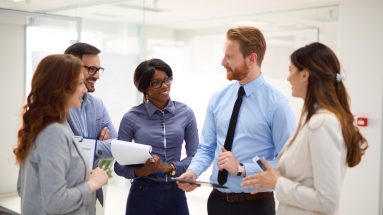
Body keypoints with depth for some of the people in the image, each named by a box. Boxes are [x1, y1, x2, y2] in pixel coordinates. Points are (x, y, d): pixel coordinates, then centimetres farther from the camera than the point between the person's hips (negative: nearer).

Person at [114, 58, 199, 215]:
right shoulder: (131, 118, -5)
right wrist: (142, 171, -21)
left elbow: (194, 157, -2)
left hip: (175, 194, 2)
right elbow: (119, 165, -3)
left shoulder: (185, 113, -2)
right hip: (143, 194, -1)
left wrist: (169, 168, -18)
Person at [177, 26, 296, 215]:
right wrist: (193, 171, -10)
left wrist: (241, 169, -19)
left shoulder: (276, 103, -12)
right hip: (217, 199, 4)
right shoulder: (218, 99, 3)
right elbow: (206, 148, 8)